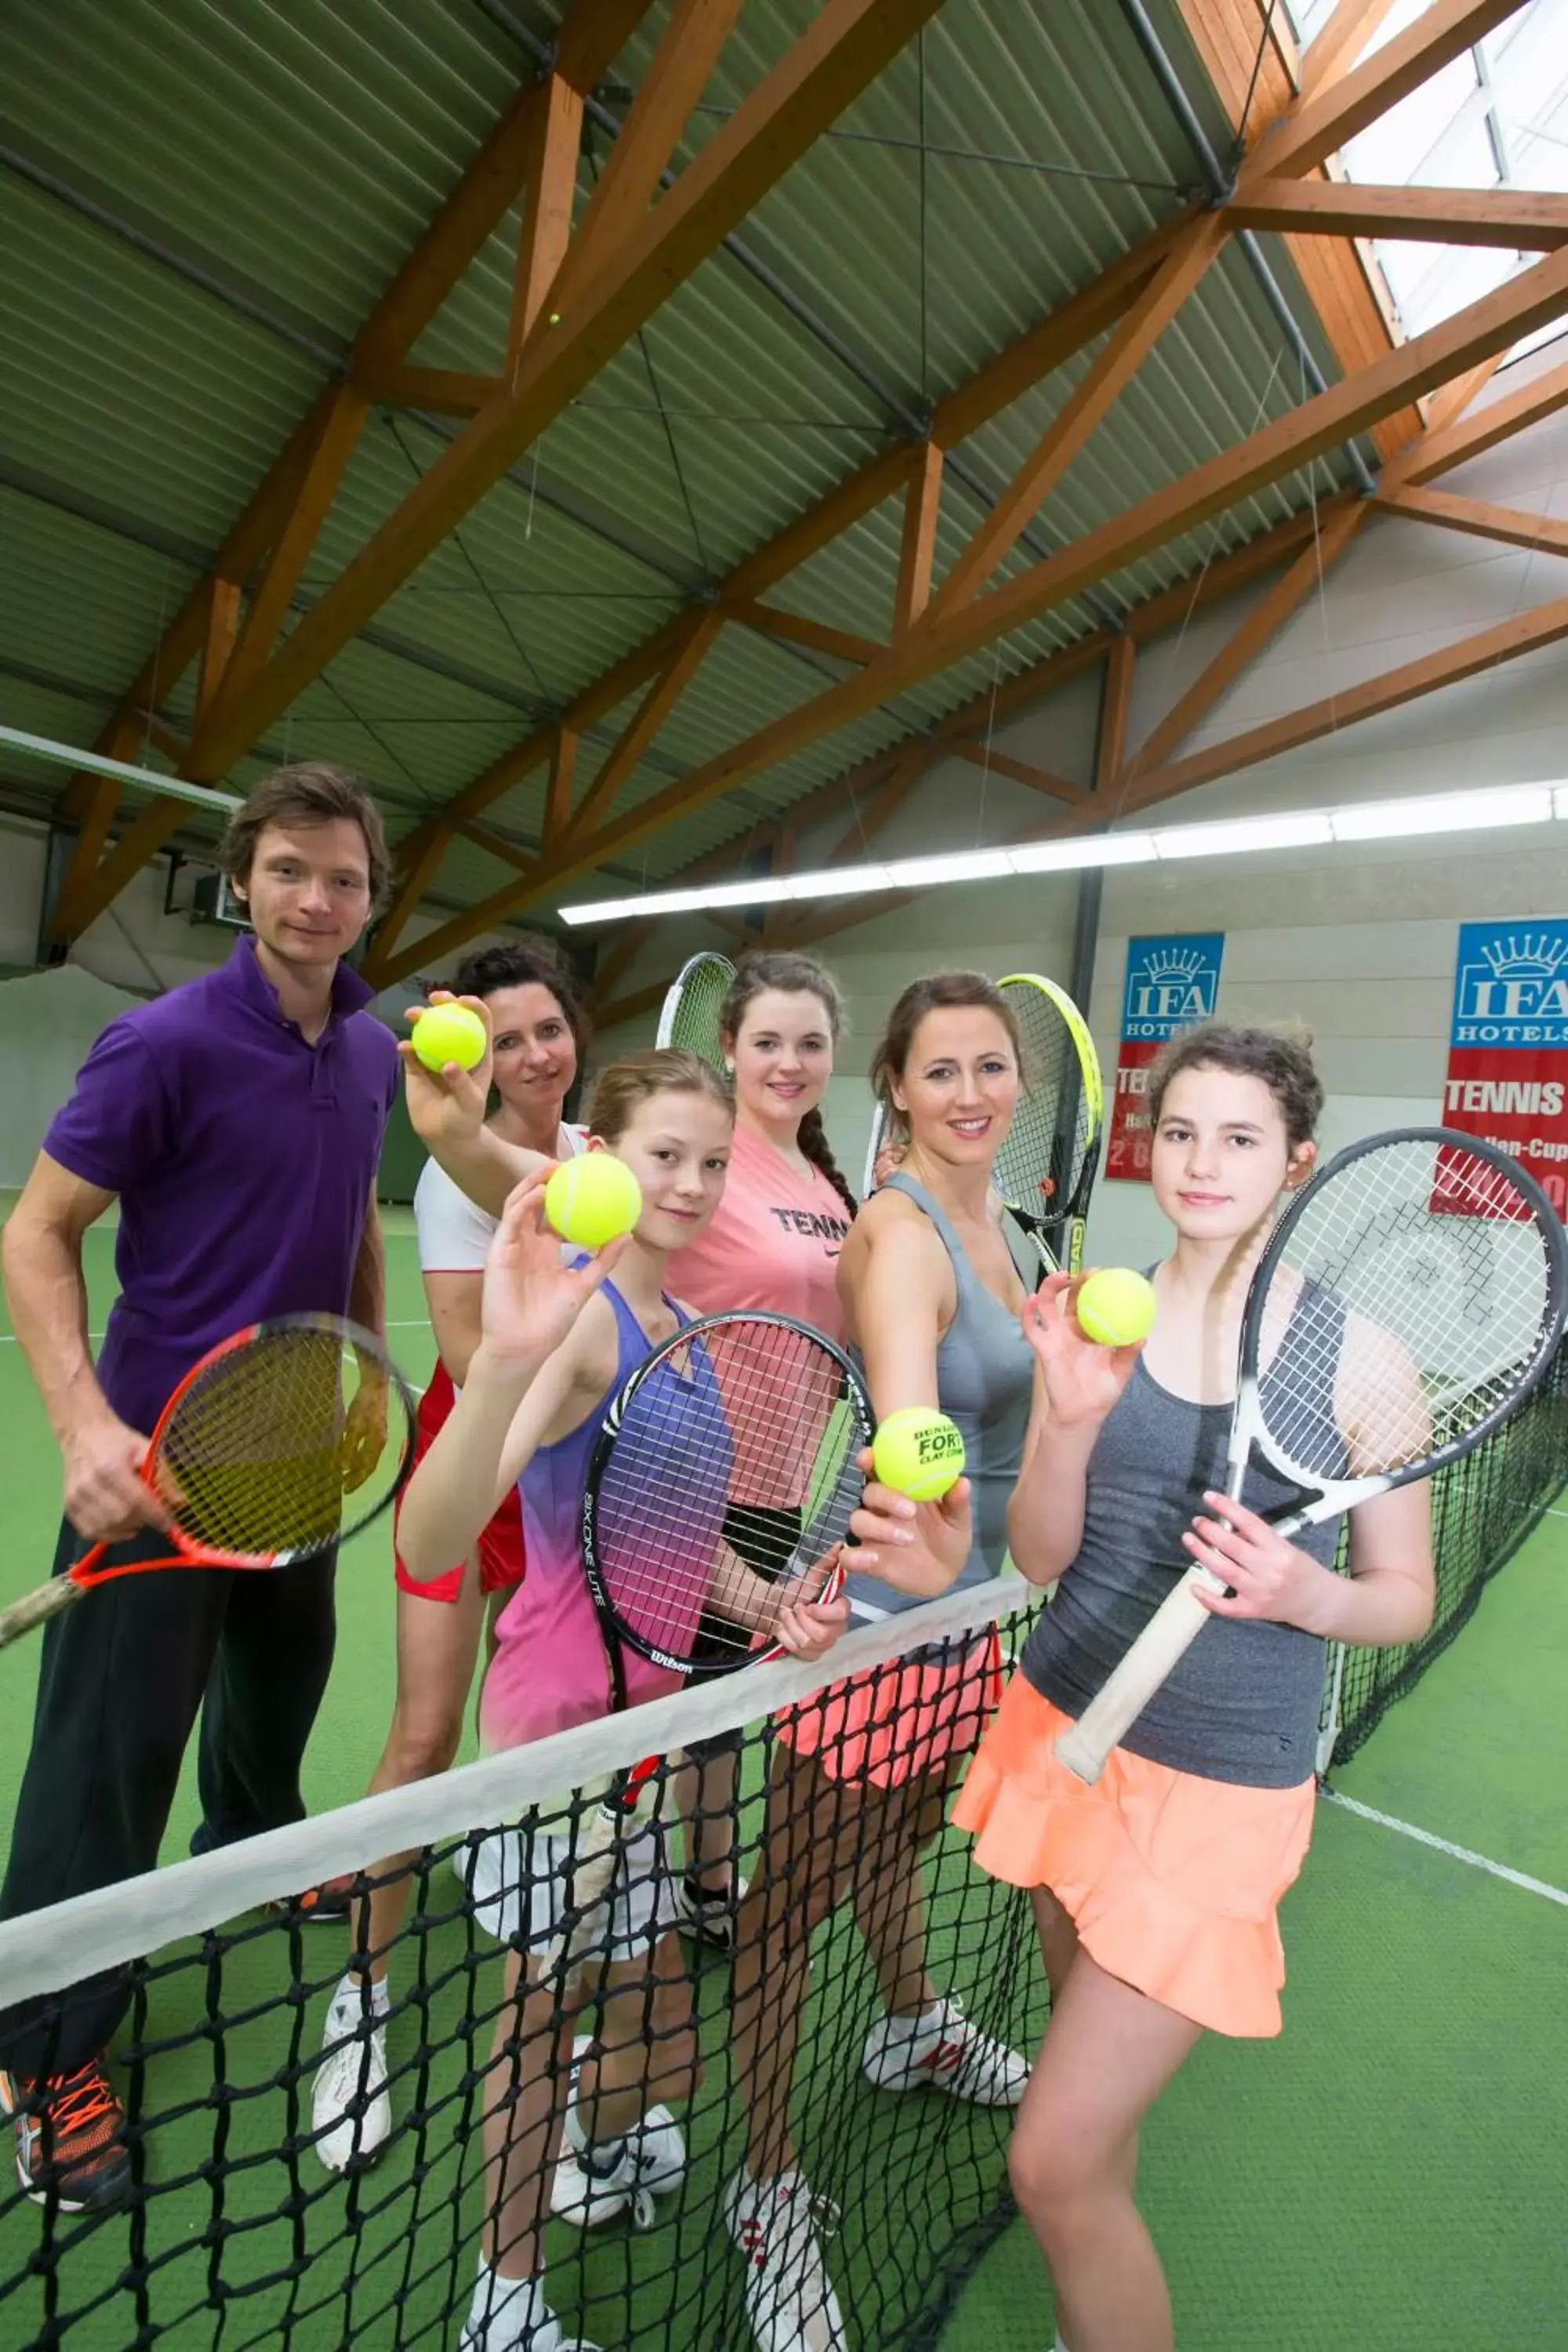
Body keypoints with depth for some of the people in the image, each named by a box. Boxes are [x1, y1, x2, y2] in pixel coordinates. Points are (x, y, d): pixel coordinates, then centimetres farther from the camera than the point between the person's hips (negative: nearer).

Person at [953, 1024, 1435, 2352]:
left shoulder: (1360, 1356, -12)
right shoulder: (1101, 1317, -5)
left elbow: (1406, 1594, -3)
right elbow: (1042, 1559, -6)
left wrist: (1309, 1593, -25)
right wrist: (1068, 1422, -25)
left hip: (1218, 1791, -3)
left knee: (1057, 2164, -4)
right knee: (1097, 2079, 25)